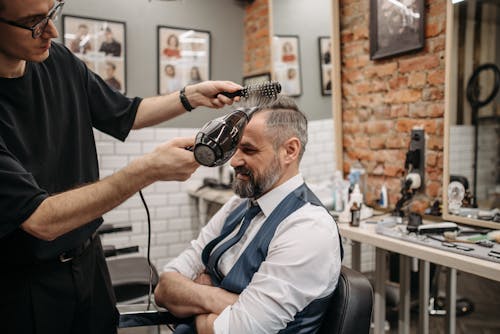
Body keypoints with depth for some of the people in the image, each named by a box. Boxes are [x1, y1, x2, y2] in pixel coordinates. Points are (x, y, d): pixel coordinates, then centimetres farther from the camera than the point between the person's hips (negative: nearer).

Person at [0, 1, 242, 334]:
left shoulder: (59, 60, -6)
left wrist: (192, 96, -3)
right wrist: (148, 170, -33)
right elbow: (41, 221, -28)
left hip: (90, 259, 5)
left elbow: (125, 114, 10)